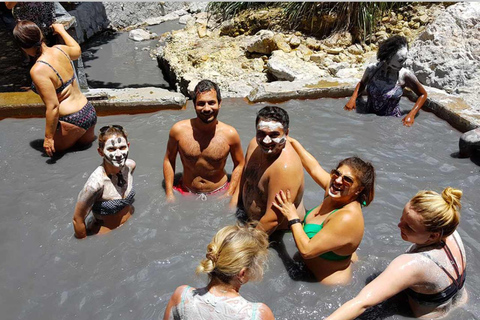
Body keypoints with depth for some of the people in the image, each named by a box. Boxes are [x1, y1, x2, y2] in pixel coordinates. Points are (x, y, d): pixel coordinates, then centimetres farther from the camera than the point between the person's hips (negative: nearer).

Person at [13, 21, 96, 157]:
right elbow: (77, 50, 22)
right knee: (85, 140, 39)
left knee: (51, 147, 20)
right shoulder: (60, 50, -3)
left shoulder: (38, 70, -23)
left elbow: (53, 107, -23)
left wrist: (49, 137, -13)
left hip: (74, 120, -9)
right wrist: (61, 30, 38)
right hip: (90, 111, 9)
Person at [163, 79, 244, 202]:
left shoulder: (230, 134, -14)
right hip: (186, 191, 0)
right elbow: (169, 160, 1)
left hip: (219, 193, 0)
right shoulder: (179, 130, -14)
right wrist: (169, 194, -3)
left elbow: (239, 164, 0)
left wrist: (229, 195, -7)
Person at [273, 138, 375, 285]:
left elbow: (306, 250, -34)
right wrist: (292, 141, 11)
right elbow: (314, 168, 6)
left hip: (330, 282, -8)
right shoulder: (333, 193, -12)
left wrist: (293, 218, -23)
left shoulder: (348, 218, -35)